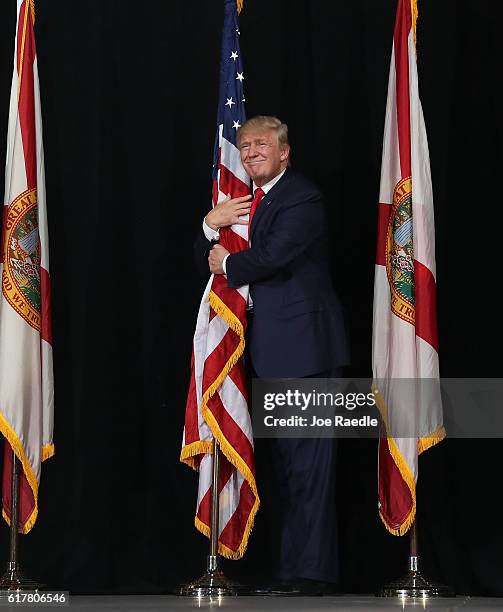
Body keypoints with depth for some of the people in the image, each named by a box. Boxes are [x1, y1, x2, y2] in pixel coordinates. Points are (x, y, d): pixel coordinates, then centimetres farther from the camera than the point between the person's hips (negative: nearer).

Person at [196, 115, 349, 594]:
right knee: (284, 455, 16)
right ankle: (292, 555, 25)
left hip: (302, 343, -9)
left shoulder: (302, 199, -12)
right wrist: (211, 225, -4)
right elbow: (211, 259, 17)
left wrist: (229, 264, -5)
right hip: (269, 346, 10)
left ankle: (310, 570, -6)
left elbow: (270, 257, -24)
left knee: (308, 459, -8)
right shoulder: (245, 199, 16)